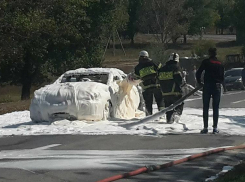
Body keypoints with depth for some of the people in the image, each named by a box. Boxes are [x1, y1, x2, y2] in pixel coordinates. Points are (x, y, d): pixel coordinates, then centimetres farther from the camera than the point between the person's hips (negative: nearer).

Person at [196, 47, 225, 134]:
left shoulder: (206, 62, -3)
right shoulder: (220, 64, 7)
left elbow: (198, 72, -6)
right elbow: (222, 77, 8)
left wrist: (199, 82, 9)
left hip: (207, 86, -2)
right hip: (217, 86, 2)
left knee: (206, 107, 3)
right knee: (216, 108, 5)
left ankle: (205, 127, -1)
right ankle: (215, 128, 1)